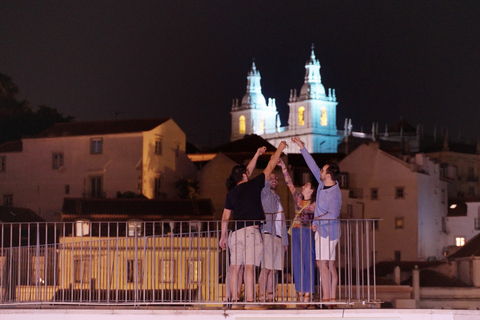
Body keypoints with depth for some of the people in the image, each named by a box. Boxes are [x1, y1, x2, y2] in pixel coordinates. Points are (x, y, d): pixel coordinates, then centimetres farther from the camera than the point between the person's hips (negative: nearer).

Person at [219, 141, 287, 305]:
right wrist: (280, 148, 22)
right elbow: (270, 167, 10)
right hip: (251, 231, -5)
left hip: (235, 232, 5)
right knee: (249, 266, -10)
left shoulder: (231, 193, 13)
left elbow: (225, 216, 22)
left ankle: (234, 298, 5)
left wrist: (223, 236, 34)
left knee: (234, 266, 5)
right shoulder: (253, 185, 1)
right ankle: (249, 299, -14)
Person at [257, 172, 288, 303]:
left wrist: (285, 241, 21)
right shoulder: (265, 193, 6)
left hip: (278, 238, 7)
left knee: (274, 269, 2)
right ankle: (261, 297, -14)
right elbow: (265, 183, -17)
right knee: (266, 268, -13)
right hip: (267, 234, -7)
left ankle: (270, 297, 2)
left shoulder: (278, 199, 27)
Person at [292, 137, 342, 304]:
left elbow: (333, 214, -28)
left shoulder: (334, 193, -20)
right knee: (330, 265, 8)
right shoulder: (323, 183, 5)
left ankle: (326, 297, -14)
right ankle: (332, 297, 9)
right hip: (322, 229, 9)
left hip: (328, 230, -9)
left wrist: (316, 220, -18)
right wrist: (302, 148, 14)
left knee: (322, 263, -12)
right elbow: (313, 165, 13)